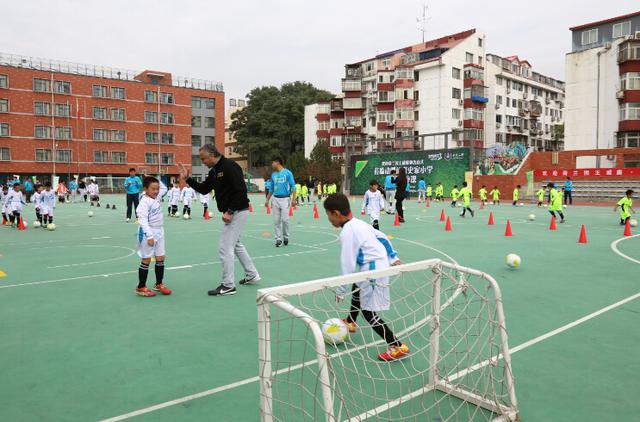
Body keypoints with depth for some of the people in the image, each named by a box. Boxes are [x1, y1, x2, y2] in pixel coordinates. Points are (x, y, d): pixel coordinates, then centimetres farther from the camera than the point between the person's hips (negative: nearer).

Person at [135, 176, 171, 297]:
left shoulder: (157, 197, 6)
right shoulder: (144, 202, -19)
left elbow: (164, 189, 25)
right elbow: (143, 220, -26)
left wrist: (157, 180, 11)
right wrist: (149, 236, -32)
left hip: (159, 232, 8)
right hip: (148, 234, -8)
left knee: (160, 258, 12)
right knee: (146, 260, 0)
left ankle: (159, 284, 26)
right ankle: (141, 287, 11)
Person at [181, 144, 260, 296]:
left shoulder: (229, 166, -18)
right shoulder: (214, 171, 11)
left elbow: (241, 190, -24)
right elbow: (203, 189, 18)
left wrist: (230, 212, -23)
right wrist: (187, 179, 8)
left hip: (237, 211, -10)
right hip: (231, 212, 10)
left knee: (225, 248, -6)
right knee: (235, 244, 22)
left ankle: (228, 286, 4)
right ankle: (252, 275, 35)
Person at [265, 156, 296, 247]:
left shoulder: (287, 173, -2)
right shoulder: (273, 175, 12)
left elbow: (293, 186, -3)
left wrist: (293, 198, -11)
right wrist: (267, 200, 15)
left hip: (285, 199, -4)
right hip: (275, 199, 5)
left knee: (285, 219, -7)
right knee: (276, 220, 1)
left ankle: (285, 237, 13)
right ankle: (278, 239, 9)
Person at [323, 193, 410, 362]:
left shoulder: (347, 233, -20)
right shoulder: (359, 223, 8)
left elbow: (348, 265, -21)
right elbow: (382, 237, 15)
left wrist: (341, 291, -13)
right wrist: (392, 258, 20)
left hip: (373, 271, -10)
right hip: (380, 264, 10)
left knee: (368, 312, -4)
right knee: (356, 289, 31)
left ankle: (398, 347, 0)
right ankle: (350, 322, 55)